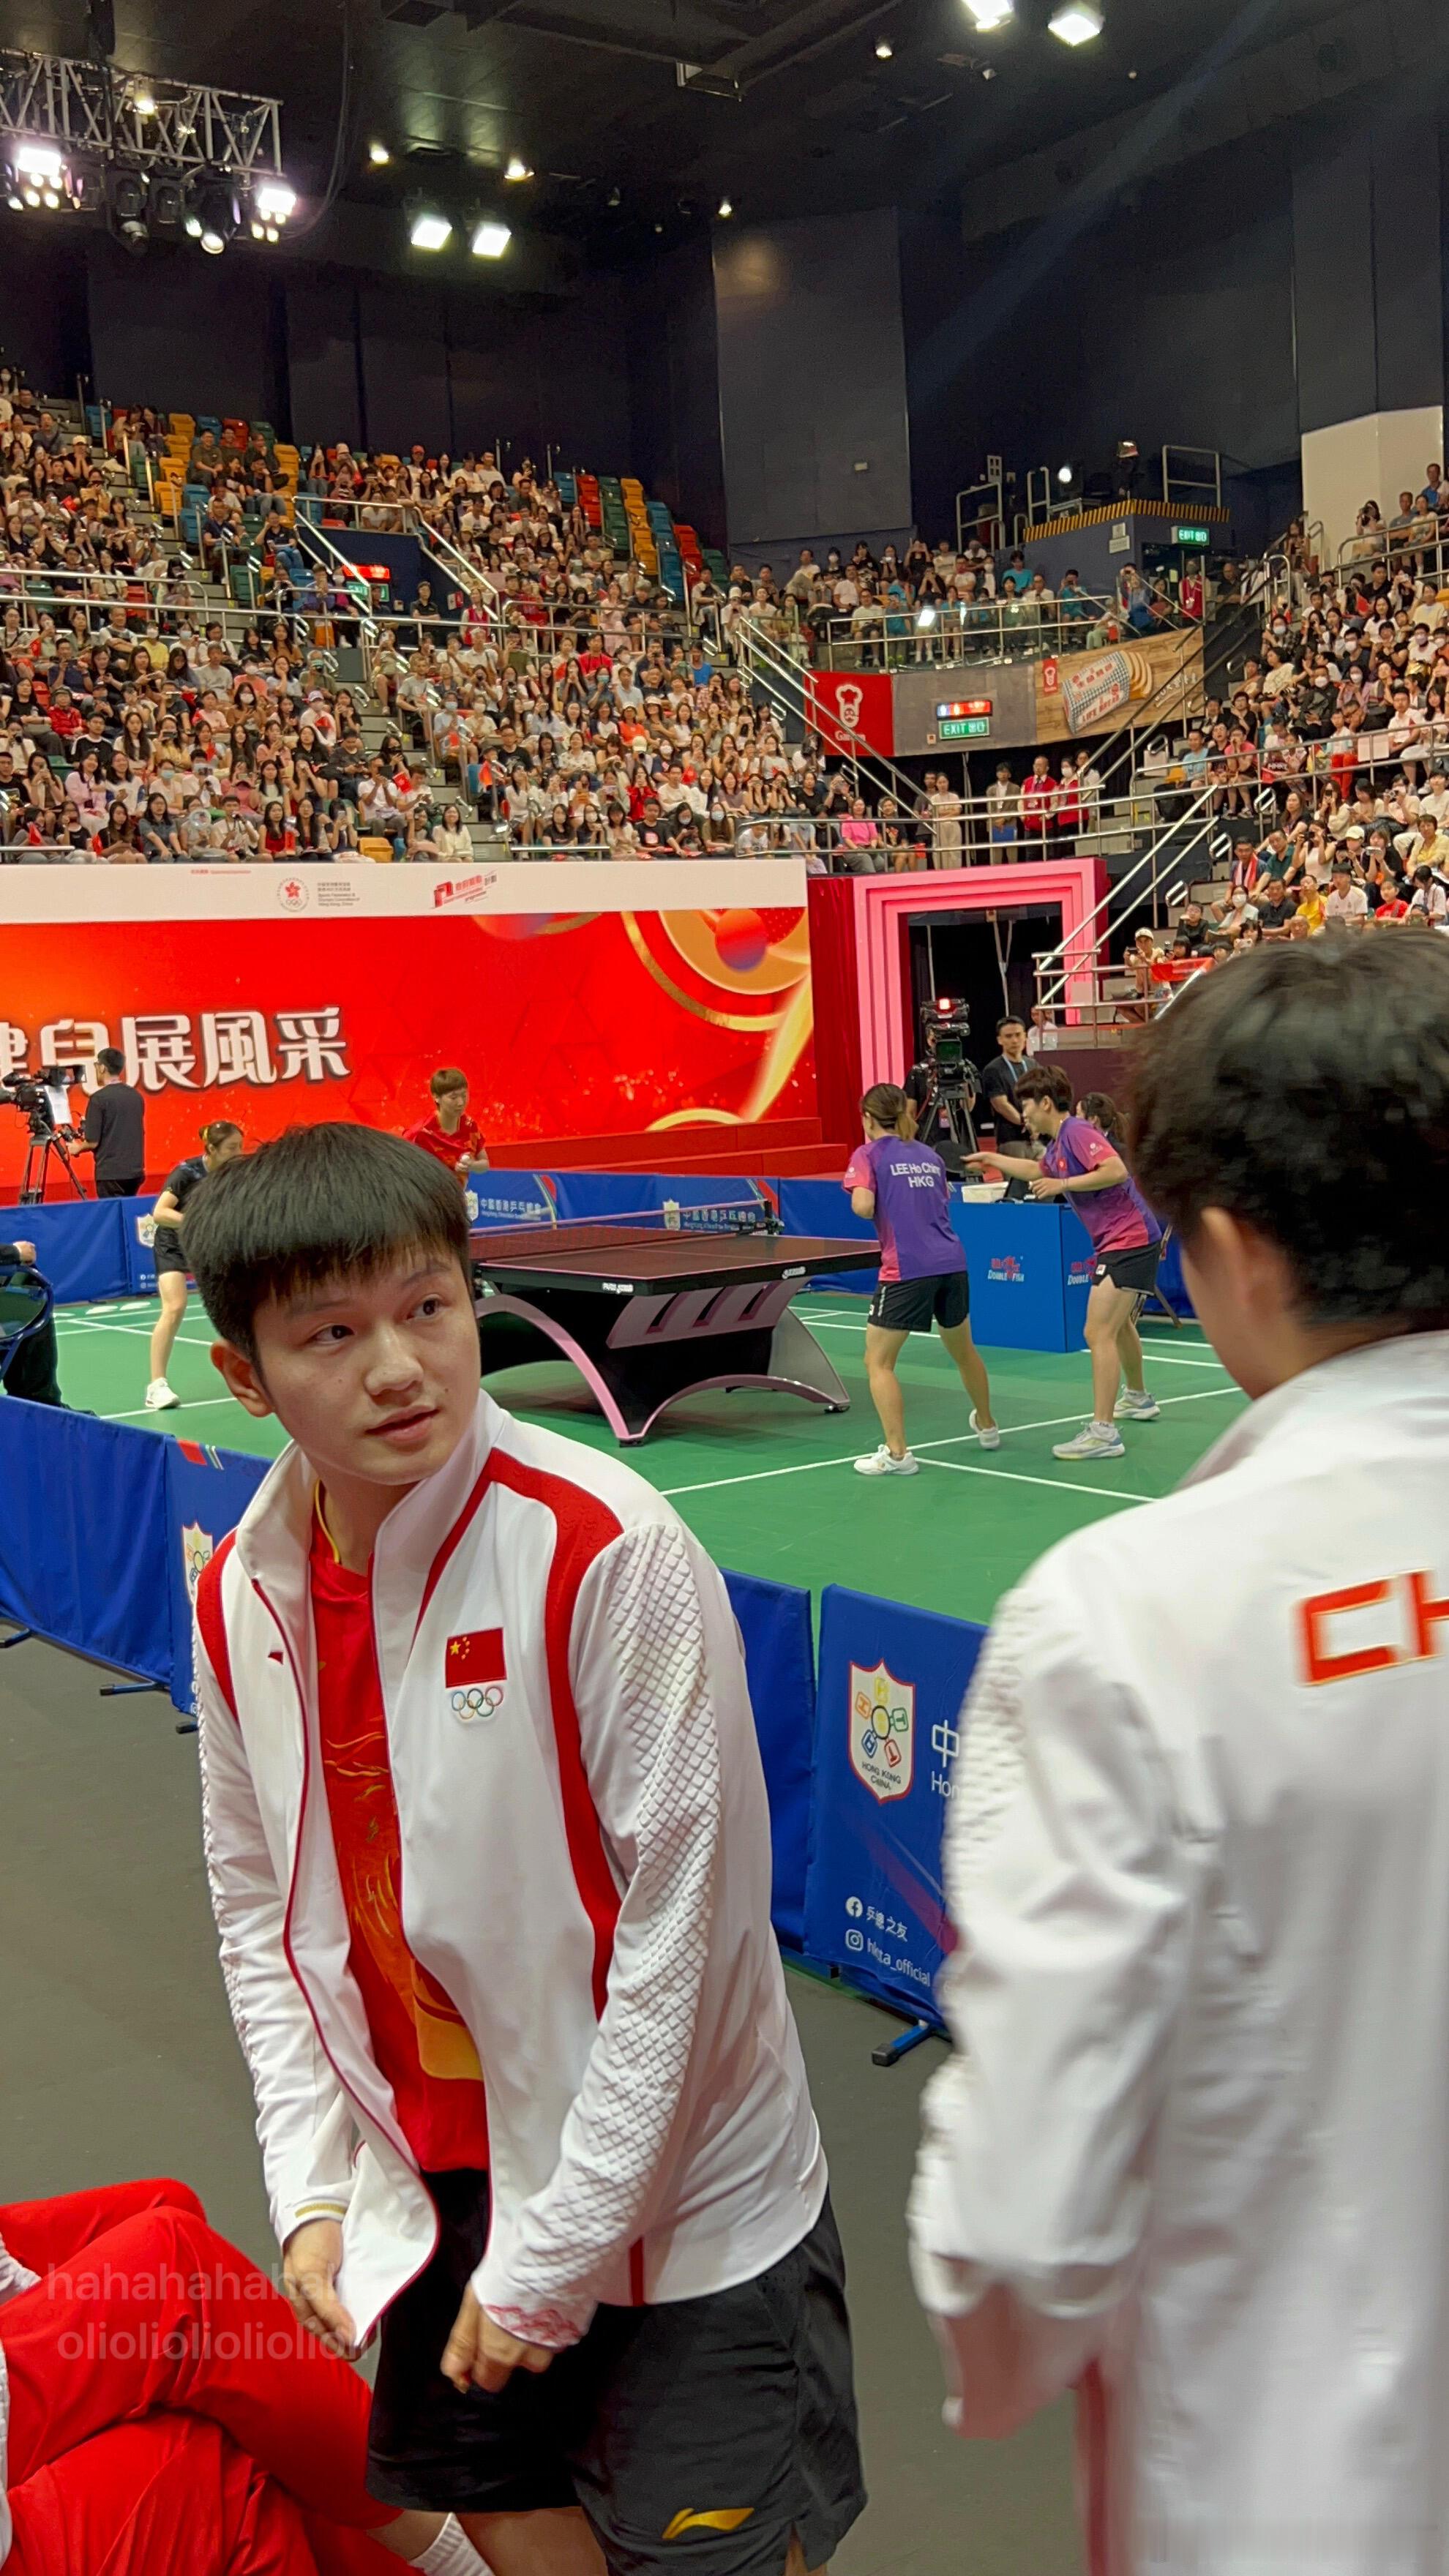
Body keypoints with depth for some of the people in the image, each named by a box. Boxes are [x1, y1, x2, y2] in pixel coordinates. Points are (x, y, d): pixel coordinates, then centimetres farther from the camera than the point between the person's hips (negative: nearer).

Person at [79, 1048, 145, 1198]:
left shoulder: (99, 1098, -11)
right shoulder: (136, 1096, 9)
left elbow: (93, 1141, -11)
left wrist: (78, 1149, 8)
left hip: (111, 1173, -6)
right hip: (135, 1171, 6)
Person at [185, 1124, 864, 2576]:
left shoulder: (607, 1554, -24)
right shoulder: (241, 1596, -6)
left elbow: (676, 1919, -20)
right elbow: (259, 1908, 6)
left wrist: (554, 2251, -14)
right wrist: (312, 2188, 1)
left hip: (674, 2192, -5)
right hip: (442, 2177, 5)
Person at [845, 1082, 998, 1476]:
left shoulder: (869, 1154, 1)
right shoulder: (929, 1155, 17)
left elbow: (863, 1206, -13)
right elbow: (942, 1204, 19)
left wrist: (882, 1211, 8)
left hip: (907, 1270, -6)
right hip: (951, 1263, 6)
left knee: (878, 1362, 3)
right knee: (963, 1351, 26)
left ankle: (896, 1454, -5)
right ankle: (987, 1427, 44)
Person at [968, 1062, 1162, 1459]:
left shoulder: (1076, 1132, -16)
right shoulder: (1056, 1143, 14)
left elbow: (1116, 1170, -30)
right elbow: (1040, 1171, 37)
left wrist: (1063, 1184, -25)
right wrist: (991, 1159, 40)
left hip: (1129, 1240, -11)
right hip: (1123, 1241, 11)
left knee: (1098, 1334, -16)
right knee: (1120, 1324, 29)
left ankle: (1103, 1433, -18)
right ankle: (1138, 1399, 52)